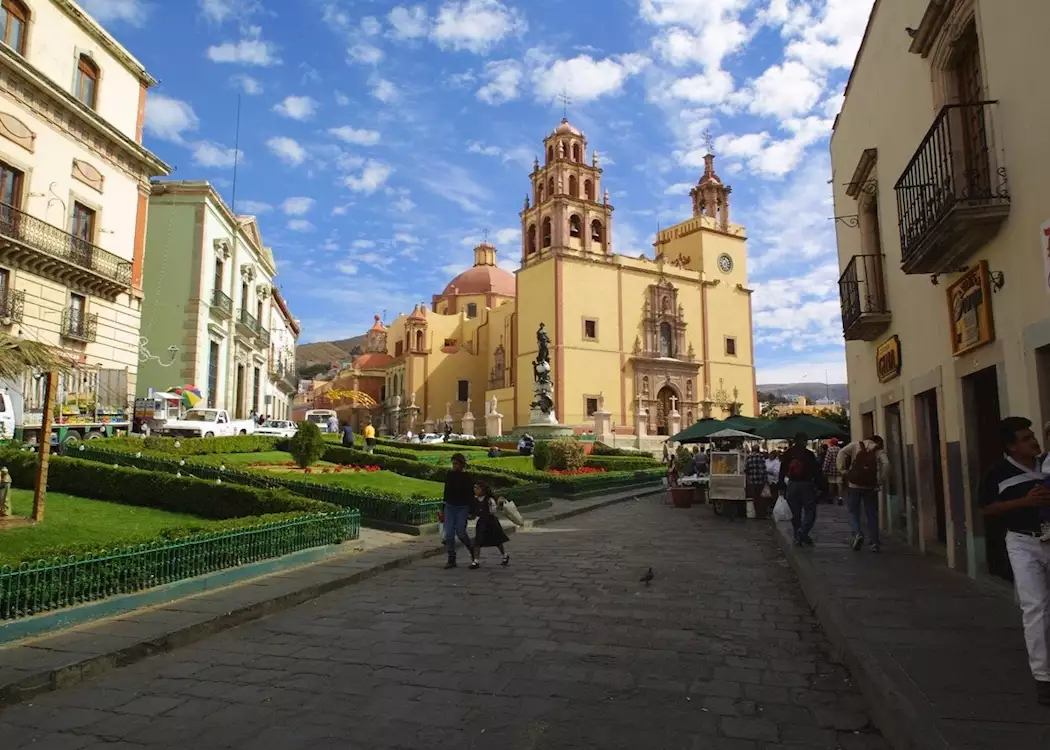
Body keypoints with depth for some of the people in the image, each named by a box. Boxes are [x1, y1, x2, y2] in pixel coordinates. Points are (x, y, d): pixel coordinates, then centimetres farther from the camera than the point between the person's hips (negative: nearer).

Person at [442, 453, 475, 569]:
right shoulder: (449, 475, 5)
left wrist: (470, 511, -10)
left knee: (460, 532, -8)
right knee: (449, 534, -2)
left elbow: (471, 495, -7)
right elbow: (446, 492, 13)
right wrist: (443, 507, 14)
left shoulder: (467, 478, -8)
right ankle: (451, 559, 6)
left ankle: (472, 548, 21)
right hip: (449, 507, 4)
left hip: (462, 508, -4)